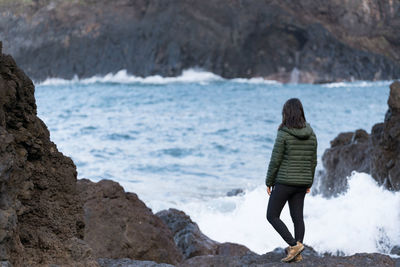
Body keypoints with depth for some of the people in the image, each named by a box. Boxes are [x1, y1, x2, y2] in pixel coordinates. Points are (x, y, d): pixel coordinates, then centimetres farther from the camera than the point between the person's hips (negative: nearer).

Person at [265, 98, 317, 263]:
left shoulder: (284, 134, -15)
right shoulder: (311, 134, 3)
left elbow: (275, 161, -13)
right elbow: (313, 161, 9)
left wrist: (269, 182, -2)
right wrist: (309, 182, 20)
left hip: (284, 182, -6)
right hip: (302, 182, 6)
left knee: (272, 216, 5)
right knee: (298, 217, 11)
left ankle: (294, 244, -7)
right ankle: (297, 254, 13)